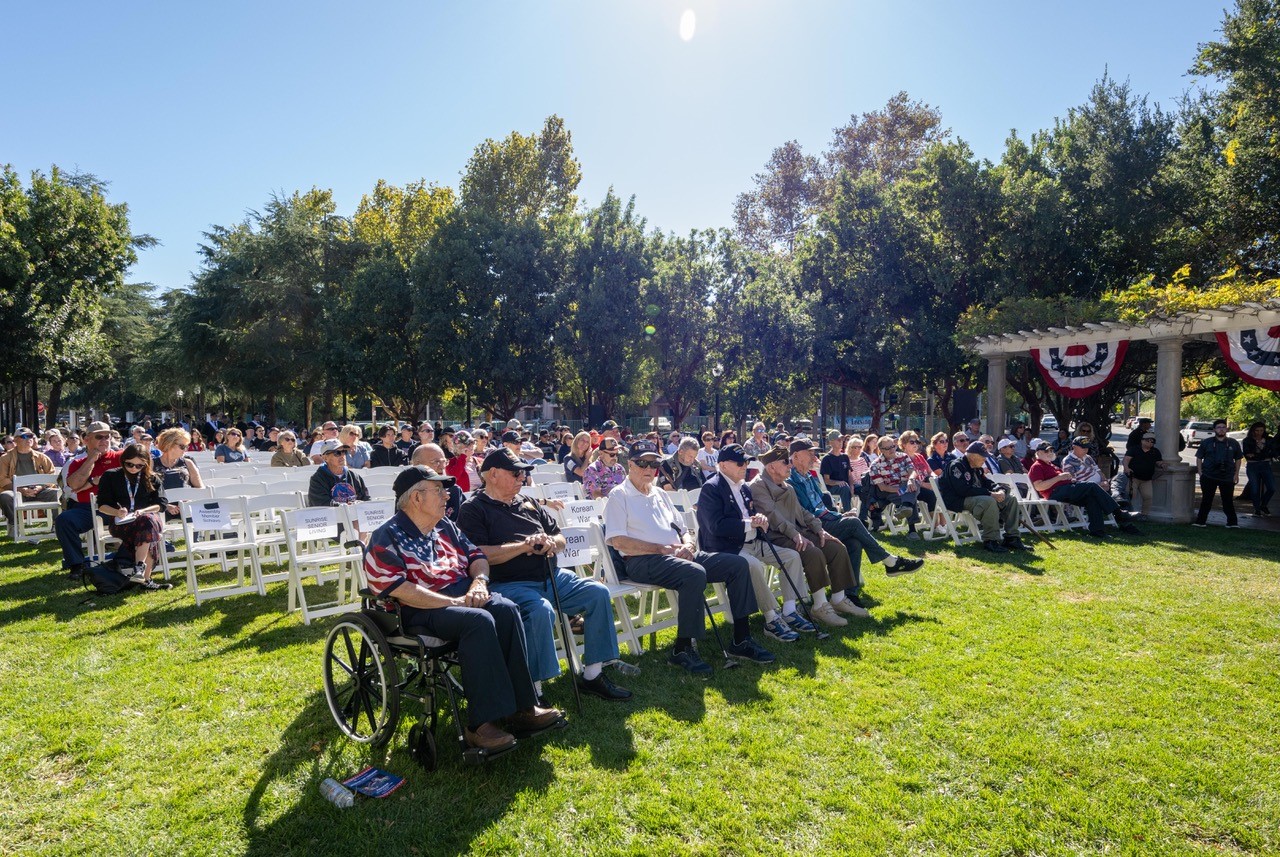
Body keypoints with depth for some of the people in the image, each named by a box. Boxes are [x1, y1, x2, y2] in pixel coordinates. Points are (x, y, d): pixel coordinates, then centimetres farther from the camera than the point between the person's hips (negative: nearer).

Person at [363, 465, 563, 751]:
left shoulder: (445, 527, 19)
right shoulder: (387, 538, -4)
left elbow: (476, 556, 21)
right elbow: (397, 589, -18)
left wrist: (479, 581, -3)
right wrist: (451, 602, -21)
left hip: (464, 596, 7)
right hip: (421, 611, -6)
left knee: (506, 609, -24)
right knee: (479, 620, -34)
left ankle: (521, 707, -21)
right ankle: (481, 723, -30)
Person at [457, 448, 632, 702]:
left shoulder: (527, 503, 22)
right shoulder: (473, 510, 0)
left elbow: (560, 537, 23)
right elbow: (480, 555, -15)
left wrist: (552, 542, -2)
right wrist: (524, 545, -17)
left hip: (551, 576, 8)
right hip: (510, 584, -7)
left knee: (598, 592, -8)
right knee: (541, 610, -36)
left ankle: (592, 674, 1)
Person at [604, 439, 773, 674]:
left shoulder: (660, 494, 24)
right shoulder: (619, 496, 1)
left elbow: (682, 529, 24)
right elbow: (617, 541, -12)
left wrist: (687, 545, -2)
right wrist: (662, 549, -16)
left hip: (678, 555, 8)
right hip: (642, 561, -8)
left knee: (738, 564, -4)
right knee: (695, 573, -35)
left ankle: (741, 639, 2)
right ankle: (682, 649, -22)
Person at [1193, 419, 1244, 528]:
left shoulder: (1233, 443, 8)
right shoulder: (1206, 442, 4)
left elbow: (1238, 459, 14)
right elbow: (1199, 457, 6)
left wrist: (1236, 474, 7)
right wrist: (1200, 472, -2)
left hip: (1227, 477, 1)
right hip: (1209, 477, -1)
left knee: (1228, 500, 4)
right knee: (1206, 500, 3)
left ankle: (1232, 522, 13)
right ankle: (1201, 521, 9)